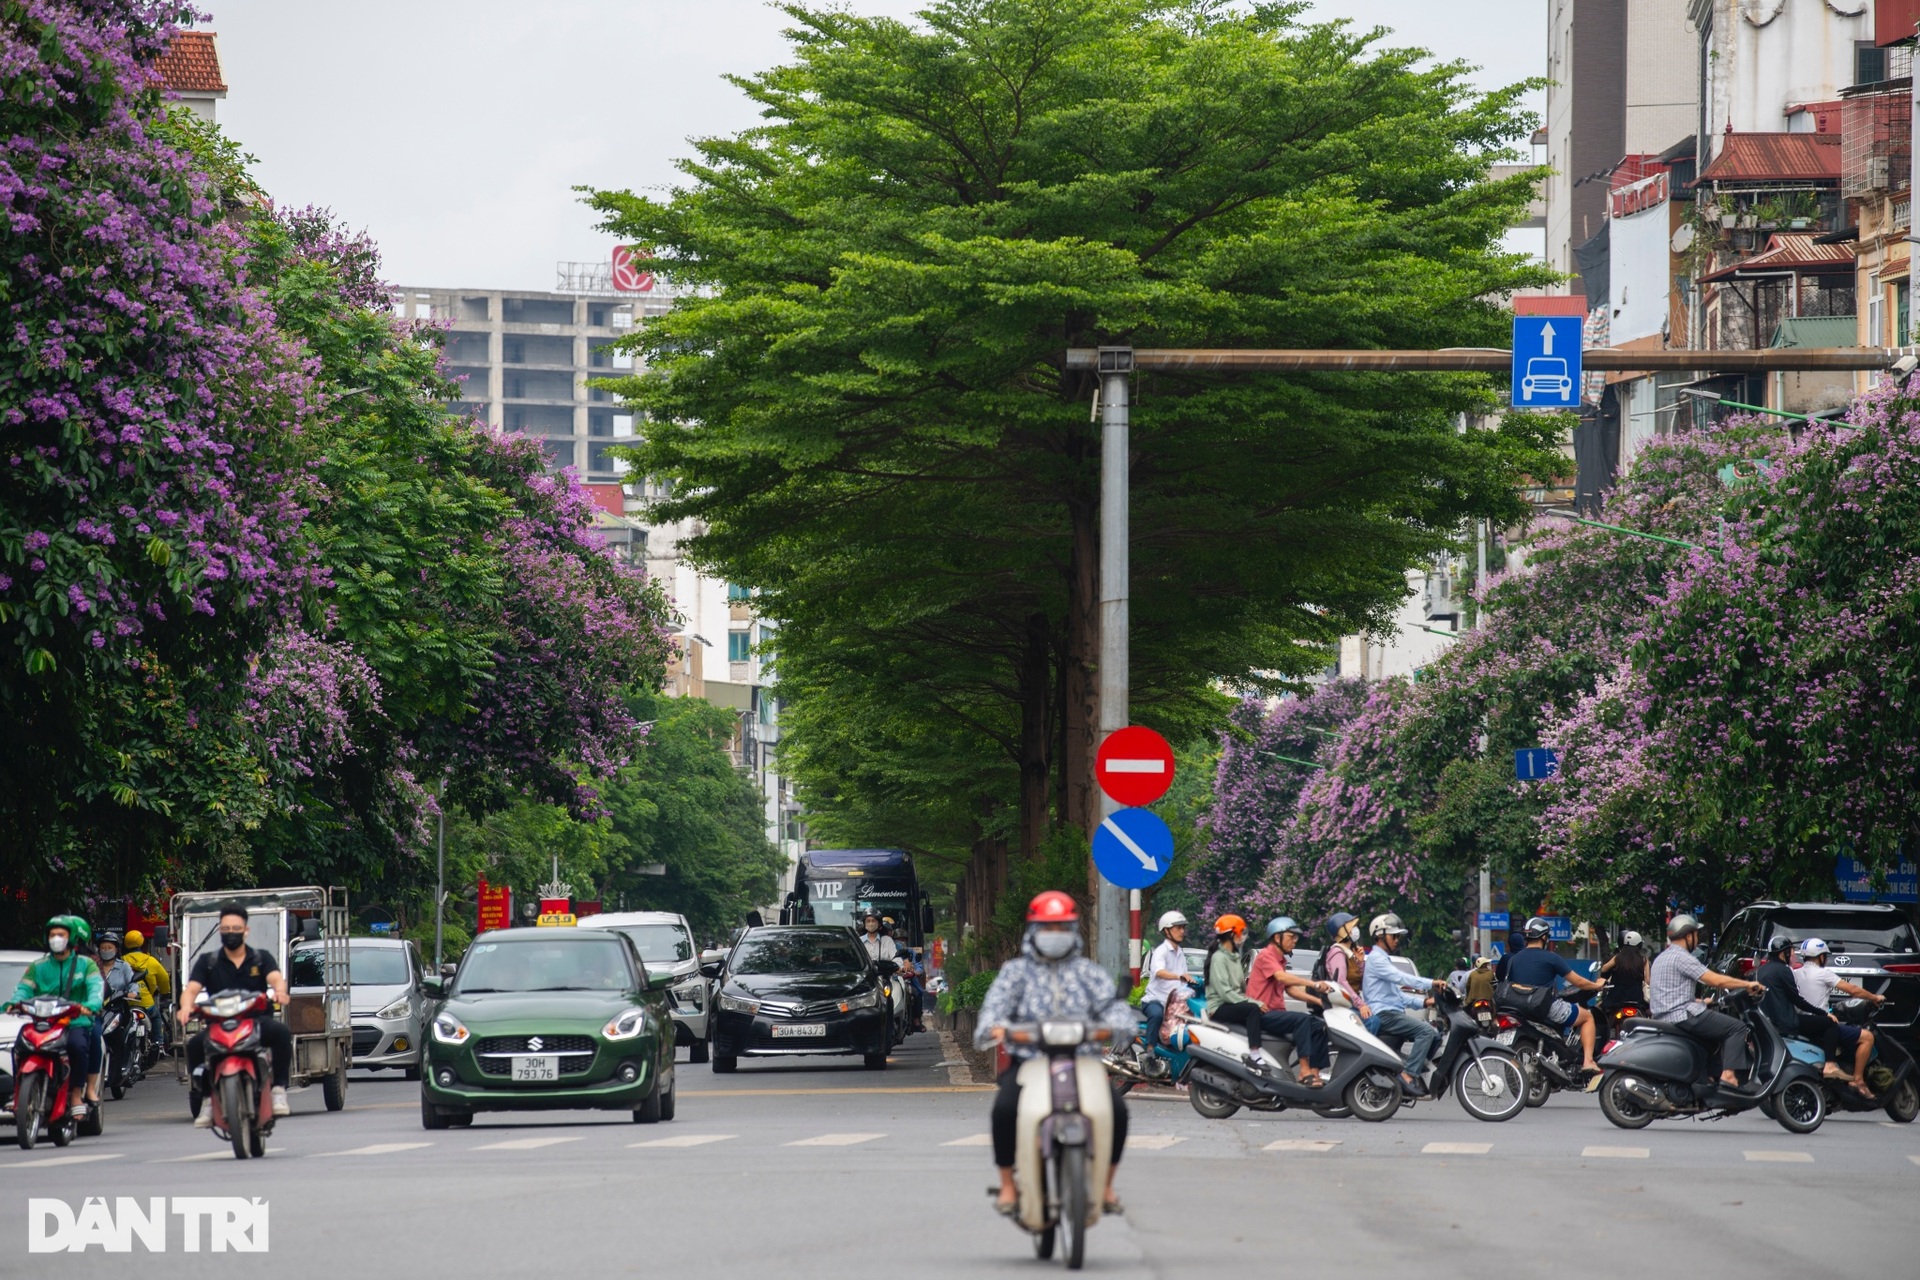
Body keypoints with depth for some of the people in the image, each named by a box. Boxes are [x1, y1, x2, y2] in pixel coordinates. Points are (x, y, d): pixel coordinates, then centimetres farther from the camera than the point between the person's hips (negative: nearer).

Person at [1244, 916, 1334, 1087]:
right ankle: (1304, 1071, -36)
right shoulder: (1266, 956, -9)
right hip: (1262, 1013, -10)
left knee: (1318, 1026, -2)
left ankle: (1315, 1073, -11)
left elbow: (1290, 988, 18)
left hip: (1276, 1012, 10)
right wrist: (1314, 984, -33)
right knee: (1302, 1020, -30)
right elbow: (1282, 977, -26)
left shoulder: (1280, 959, 21)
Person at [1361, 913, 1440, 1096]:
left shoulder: (1385, 960, 27)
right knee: (1426, 1031, -25)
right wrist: (1430, 984, -29)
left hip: (1394, 1013, 10)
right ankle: (1409, 1075, -30)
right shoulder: (1376, 959, -6)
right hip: (1383, 1014, -10)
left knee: (1435, 1034, 1)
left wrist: (1422, 1002, 12)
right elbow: (1400, 977, -22)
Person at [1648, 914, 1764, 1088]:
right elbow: (1715, 980, -17)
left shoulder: (1661, 958, 20)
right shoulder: (1681, 957, -11)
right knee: (1737, 1027, -9)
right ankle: (1728, 1074, -20)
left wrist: (1701, 1002, 35)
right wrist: (1748, 984, -8)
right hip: (1682, 1016, -10)